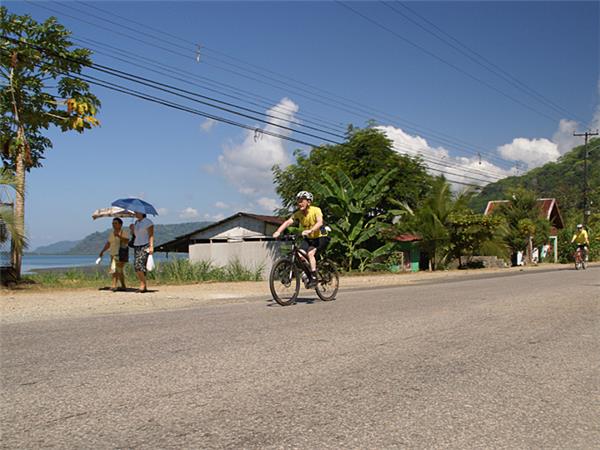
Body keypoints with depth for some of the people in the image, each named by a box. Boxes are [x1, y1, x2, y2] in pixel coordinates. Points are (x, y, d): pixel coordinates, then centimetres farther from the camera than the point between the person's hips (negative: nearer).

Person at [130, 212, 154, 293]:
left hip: (145, 246, -7)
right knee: (136, 266, -1)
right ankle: (144, 286, 5)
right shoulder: (136, 222, 18)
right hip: (136, 246, 7)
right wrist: (132, 229, 3)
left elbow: (151, 235, -9)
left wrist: (151, 246, -20)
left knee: (140, 264, -19)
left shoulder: (148, 222, -4)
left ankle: (143, 285, -14)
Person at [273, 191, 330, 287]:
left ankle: (314, 279, -17)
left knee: (310, 253, -28)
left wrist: (310, 230, -55)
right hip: (308, 239, 5)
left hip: (321, 237, -5)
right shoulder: (298, 213, -8)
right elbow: (288, 222, -20)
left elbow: (320, 222, -37)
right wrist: (278, 231, -37)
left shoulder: (316, 210, -20)